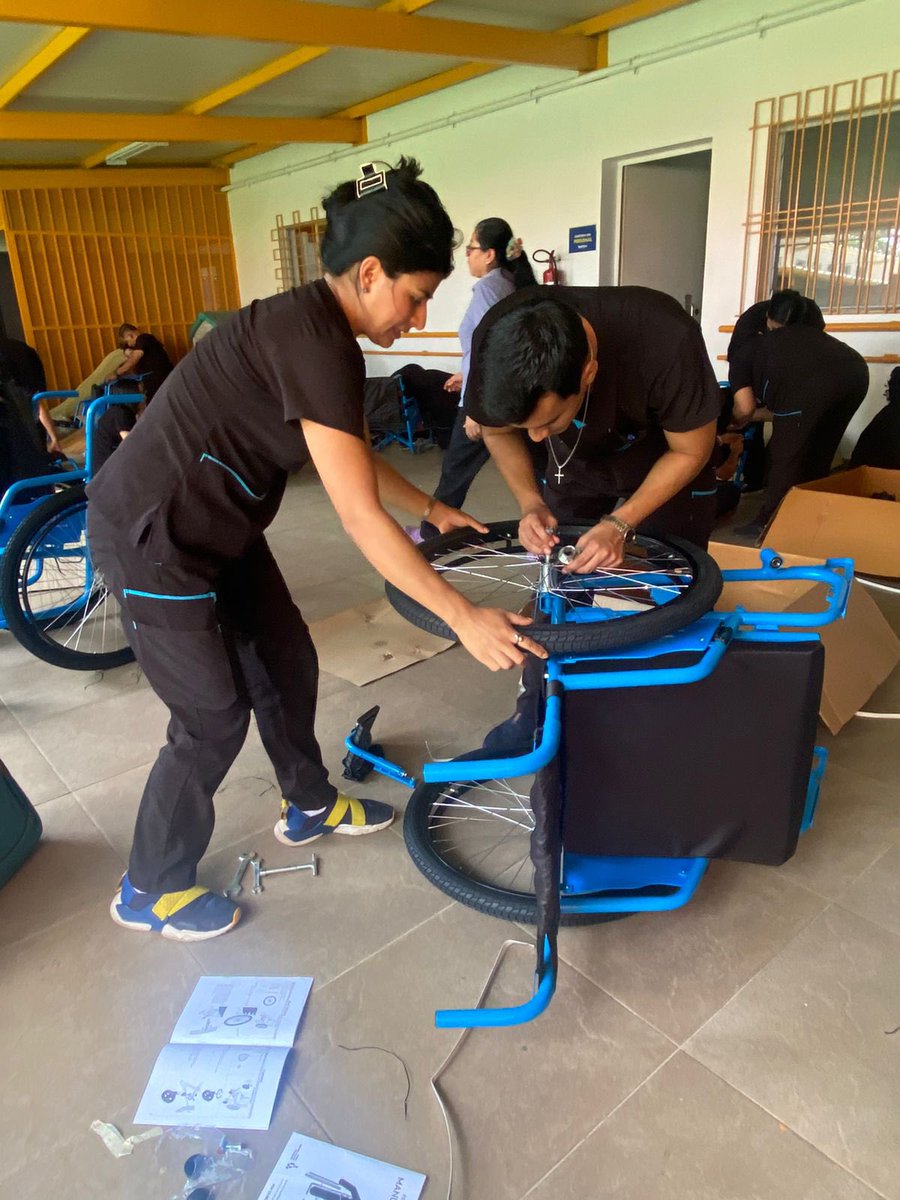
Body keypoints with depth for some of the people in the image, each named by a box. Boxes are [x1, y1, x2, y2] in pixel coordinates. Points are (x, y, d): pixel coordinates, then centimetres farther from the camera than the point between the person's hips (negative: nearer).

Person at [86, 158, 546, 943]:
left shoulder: (316, 328, 4)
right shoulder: (313, 342, -27)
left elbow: (356, 461, 17)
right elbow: (361, 518, -28)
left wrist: (434, 509, 20)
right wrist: (464, 617, -24)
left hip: (216, 529, 9)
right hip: (152, 538, -9)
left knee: (287, 665, 16)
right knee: (214, 717, 1)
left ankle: (310, 806, 40)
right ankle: (149, 892, 24)